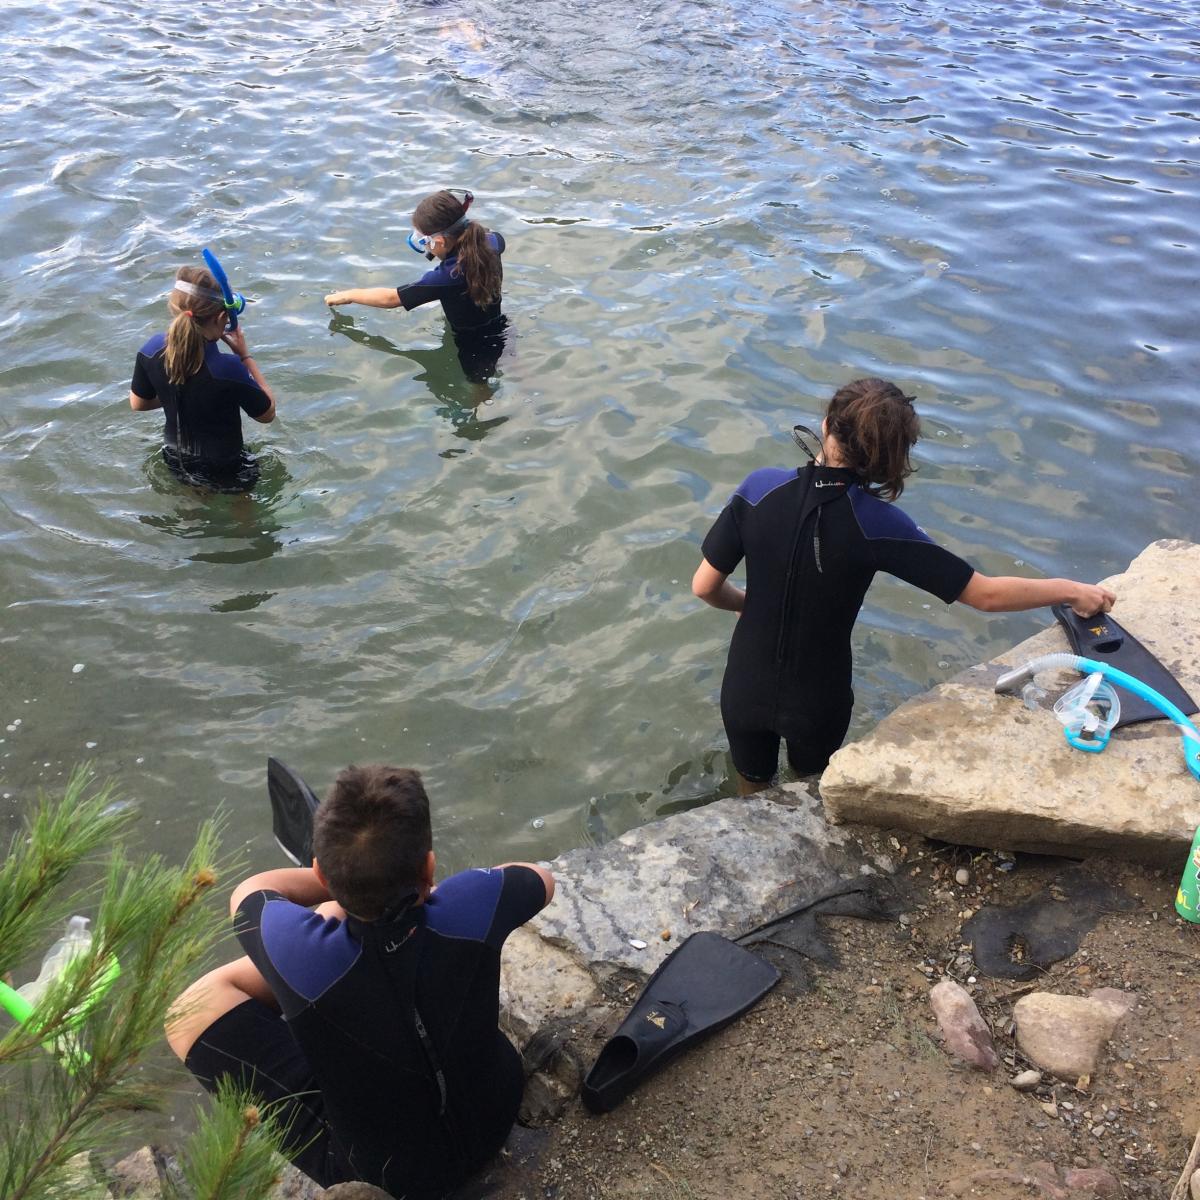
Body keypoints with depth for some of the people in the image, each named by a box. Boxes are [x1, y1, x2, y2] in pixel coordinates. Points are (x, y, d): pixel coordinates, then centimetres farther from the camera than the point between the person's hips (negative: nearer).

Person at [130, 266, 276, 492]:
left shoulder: (152, 350, -14)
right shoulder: (228, 369, -31)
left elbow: (137, 403, 4)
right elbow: (268, 414, -12)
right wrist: (245, 355, -9)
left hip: (175, 464, 6)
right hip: (223, 477, -6)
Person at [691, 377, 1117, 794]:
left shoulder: (761, 487, -20)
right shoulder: (877, 523, -24)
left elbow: (704, 587, -13)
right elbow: (986, 594, -20)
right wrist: (1071, 590, -5)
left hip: (746, 692, 1)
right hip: (818, 704, -1)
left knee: (752, 798, 30)